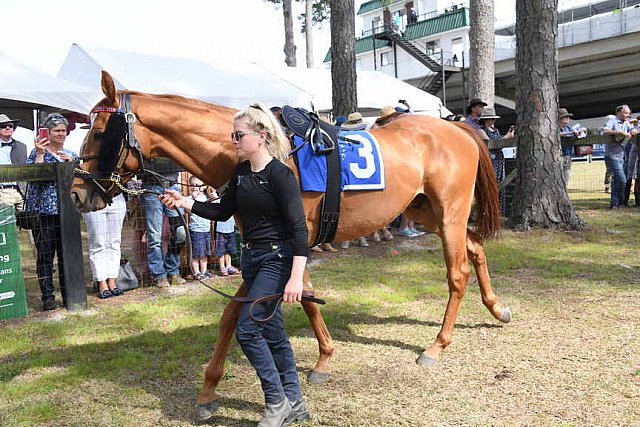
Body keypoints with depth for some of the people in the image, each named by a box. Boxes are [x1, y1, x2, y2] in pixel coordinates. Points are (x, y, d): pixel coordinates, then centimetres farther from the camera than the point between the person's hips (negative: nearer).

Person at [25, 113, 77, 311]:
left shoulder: (71, 155, 15)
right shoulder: (37, 153, 3)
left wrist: (72, 163, -4)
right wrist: (40, 154, -16)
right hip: (43, 211, -3)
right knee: (45, 255, -2)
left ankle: (68, 294, 13)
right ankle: (47, 297, 3)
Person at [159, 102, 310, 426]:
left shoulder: (280, 175, -18)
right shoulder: (240, 172, 6)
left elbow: (299, 228, -23)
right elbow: (223, 211, 14)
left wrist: (296, 277, -30)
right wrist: (185, 203, 1)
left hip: (278, 258, -8)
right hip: (251, 257, 9)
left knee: (246, 330, -10)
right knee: (271, 331, 14)